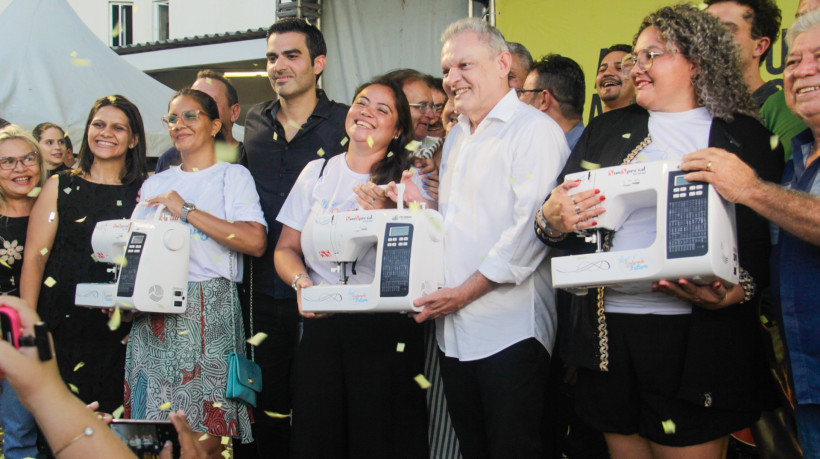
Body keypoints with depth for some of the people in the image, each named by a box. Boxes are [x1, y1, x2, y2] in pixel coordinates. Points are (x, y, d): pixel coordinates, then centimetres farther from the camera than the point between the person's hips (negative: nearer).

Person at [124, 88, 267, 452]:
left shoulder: (232, 176, 4)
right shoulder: (155, 183, 20)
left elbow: (255, 242, -13)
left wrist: (186, 211, -13)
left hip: (208, 312, -4)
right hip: (153, 313, 5)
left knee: (204, 437, -6)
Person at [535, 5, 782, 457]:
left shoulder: (745, 136, 5)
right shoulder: (606, 129, 15)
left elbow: (765, 238, 0)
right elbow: (556, 213, 13)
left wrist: (734, 292, -19)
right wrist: (550, 221, -11)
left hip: (699, 336, -3)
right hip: (608, 332, 3)